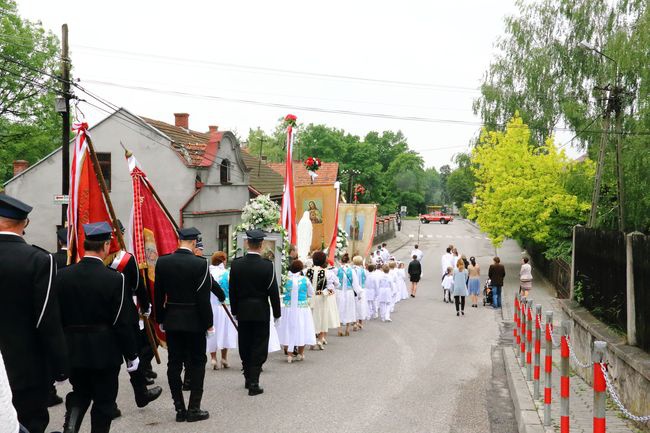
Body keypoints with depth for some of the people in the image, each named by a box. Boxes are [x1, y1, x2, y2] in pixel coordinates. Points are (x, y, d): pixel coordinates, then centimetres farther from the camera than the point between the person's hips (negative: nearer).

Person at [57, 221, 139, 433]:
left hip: (73, 350, 4)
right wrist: (131, 354, -1)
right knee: (104, 400, 10)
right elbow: (123, 322, -13)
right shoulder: (115, 278, -16)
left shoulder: (63, 275, -4)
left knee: (79, 392, 21)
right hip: (105, 352, -4)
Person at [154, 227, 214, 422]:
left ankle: (180, 408, 13)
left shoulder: (162, 262, -1)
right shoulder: (200, 264, -14)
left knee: (174, 363, 8)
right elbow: (203, 298, -13)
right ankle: (194, 409, 7)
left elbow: (158, 294, 4)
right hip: (194, 321, -4)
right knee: (197, 363, 7)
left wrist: (161, 319, 13)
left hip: (171, 320, 4)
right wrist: (208, 323, -4)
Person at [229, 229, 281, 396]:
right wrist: (276, 312, 3)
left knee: (245, 346, 15)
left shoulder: (236, 264, -5)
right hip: (261, 312, -3)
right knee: (259, 348, 3)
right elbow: (274, 292, -8)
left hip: (243, 311, 3)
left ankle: (248, 378, 27)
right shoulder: (267, 266, -13)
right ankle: (253, 383, 0)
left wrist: (235, 310, 13)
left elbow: (232, 290, 2)